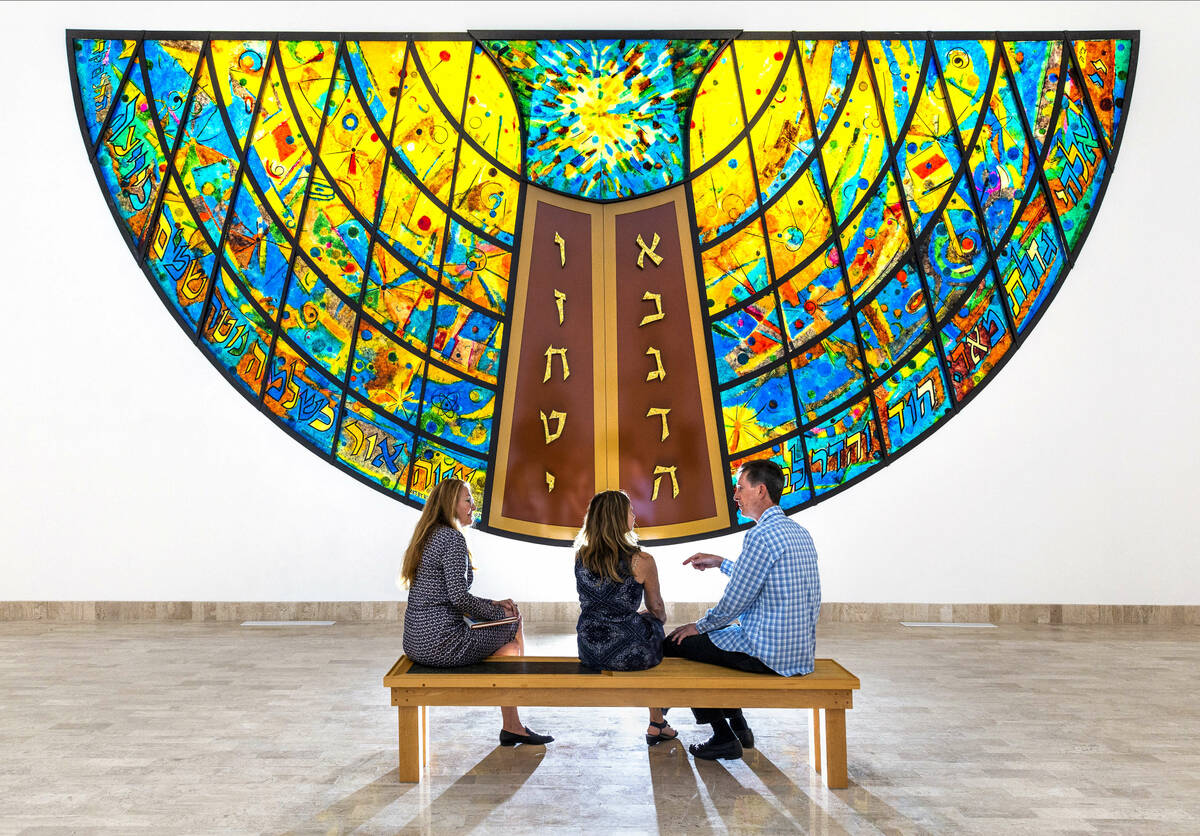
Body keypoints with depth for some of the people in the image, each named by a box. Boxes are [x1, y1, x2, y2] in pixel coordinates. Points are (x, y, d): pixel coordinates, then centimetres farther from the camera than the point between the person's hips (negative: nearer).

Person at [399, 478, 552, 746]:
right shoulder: (452, 538, -15)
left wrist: (494, 605, 13)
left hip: (416, 642, 9)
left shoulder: (428, 537, 16)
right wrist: (498, 611, -4)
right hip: (440, 642, -9)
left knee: (510, 648, 17)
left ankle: (512, 727, 18)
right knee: (515, 627, 7)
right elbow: (459, 597, -20)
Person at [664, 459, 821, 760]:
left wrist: (699, 626, 0)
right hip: (801, 650, 10)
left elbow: (734, 602, -17)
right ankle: (738, 724, 31)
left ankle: (724, 738, 12)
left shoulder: (761, 535, -20)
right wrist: (721, 563, 24)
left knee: (675, 644, 6)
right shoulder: (799, 531, 9)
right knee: (710, 638, 29)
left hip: (769, 654, -10)